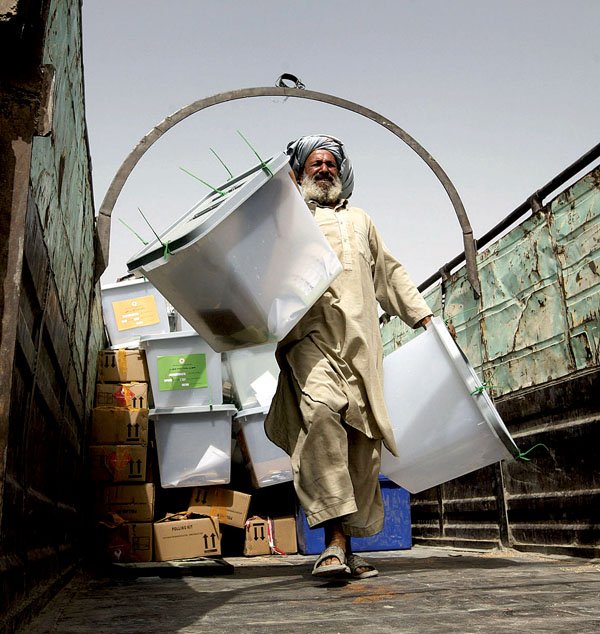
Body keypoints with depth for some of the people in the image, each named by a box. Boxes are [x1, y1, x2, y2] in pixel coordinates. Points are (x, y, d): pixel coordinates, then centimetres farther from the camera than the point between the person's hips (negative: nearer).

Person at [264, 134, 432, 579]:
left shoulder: (360, 220, 34)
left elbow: (390, 272, 36)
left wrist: (421, 314, 28)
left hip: (362, 340, 4)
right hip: (311, 333, -4)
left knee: (364, 441, -3)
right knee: (321, 412, -30)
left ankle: (347, 546, 5)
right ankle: (334, 538, -31)